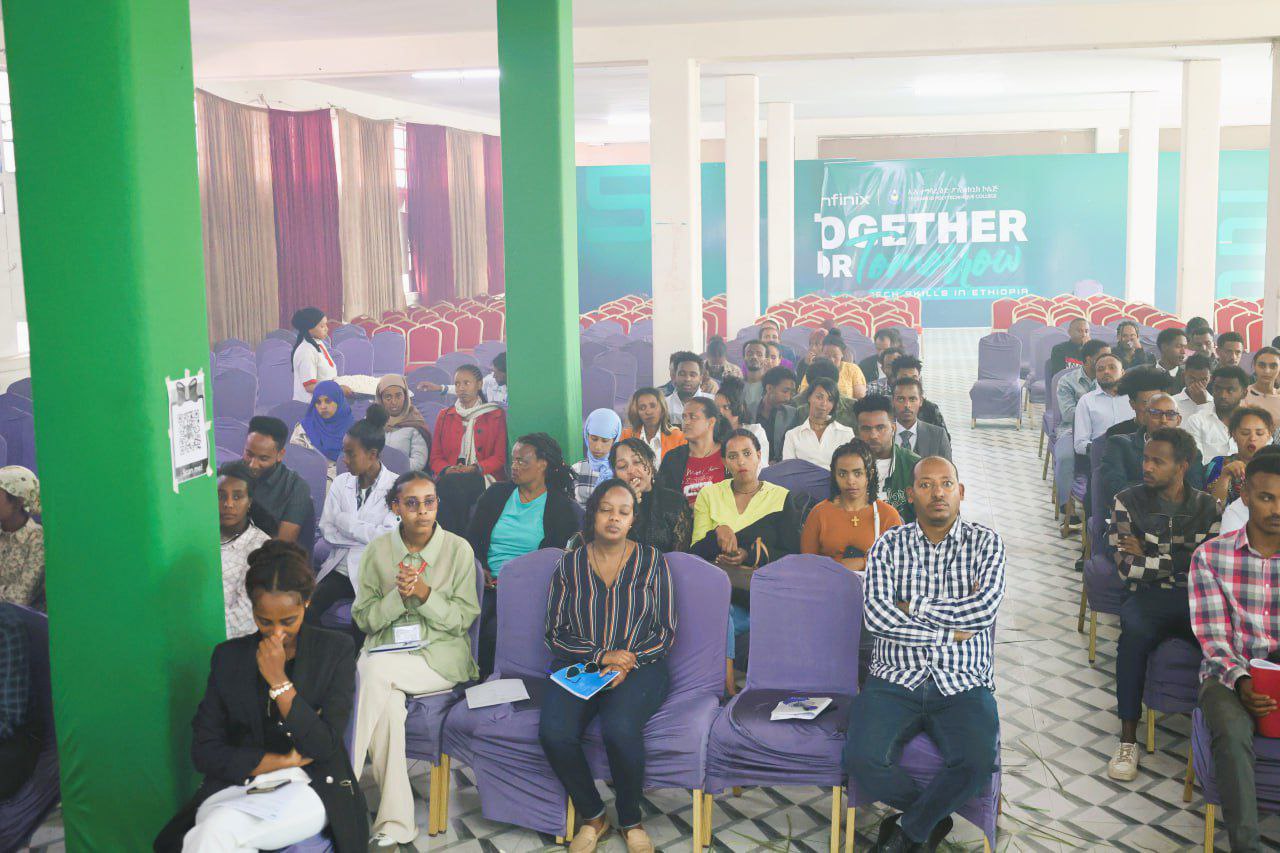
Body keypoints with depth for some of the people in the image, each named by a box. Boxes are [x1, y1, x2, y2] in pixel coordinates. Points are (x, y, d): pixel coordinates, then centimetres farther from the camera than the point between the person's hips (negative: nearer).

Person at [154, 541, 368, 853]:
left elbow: (324, 747, -6)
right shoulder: (228, 656, 8)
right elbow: (205, 752, 3)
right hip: (236, 786, 3)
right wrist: (287, 760, -6)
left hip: (311, 790, -3)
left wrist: (279, 681, -13)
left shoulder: (335, 650, 2)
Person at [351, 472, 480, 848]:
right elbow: (364, 618, 5)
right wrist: (398, 594, -14)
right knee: (388, 704, -32)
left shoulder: (459, 549, 0)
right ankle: (396, 824, -26)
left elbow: (463, 618, -1)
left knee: (374, 671, -32)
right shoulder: (376, 550, 4)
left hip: (441, 653, -2)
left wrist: (424, 593, -17)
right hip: (386, 649, 2)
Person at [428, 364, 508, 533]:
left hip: (482, 477, -2)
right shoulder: (444, 416, 23)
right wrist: (447, 469, -8)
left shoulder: (496, 415, 14)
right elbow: (435, 457, 16)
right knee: (451, 484, -36)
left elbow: (500, 457, 5)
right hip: (449, 478, 2)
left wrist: (476, 468, -14)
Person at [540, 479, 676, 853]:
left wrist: (628, 662, -12)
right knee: (554, 733, -28)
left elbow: (666, 632, 5)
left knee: (620, 729, -34)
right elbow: (556, 633, 5)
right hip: (578, 664, 2)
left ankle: (631, 821, -5)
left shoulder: (651, 560, 6)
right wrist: (601, 656, -11)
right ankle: (592, 817, -2)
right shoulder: (570, 564, 8)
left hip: (638, 666, -2)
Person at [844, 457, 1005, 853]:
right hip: (895, 679, 0)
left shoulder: (986, 542, 6)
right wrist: (950, 632, -9)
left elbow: (985, 607, -11)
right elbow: (877, 616, -8)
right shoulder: (889, 545, 6)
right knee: (863, 760, -24)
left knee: (977, 761, -29)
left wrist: (912, 605, -7)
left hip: (963, 685, 0)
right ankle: (934, 817, 5)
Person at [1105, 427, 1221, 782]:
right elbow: (1128, 567, -5)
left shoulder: (1208, 507, 8)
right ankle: (1128, 738, -24)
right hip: (1148, 597, -1)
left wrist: (1151, 555, -5)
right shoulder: (1128, 501, 4)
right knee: (1135, 634, -36)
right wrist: (1184, 560, -3)